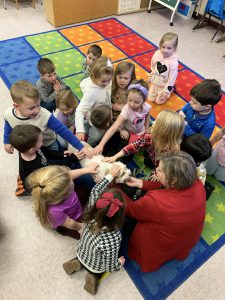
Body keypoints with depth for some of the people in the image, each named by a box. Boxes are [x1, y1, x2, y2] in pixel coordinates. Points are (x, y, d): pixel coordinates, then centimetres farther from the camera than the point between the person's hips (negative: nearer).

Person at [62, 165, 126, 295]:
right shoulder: (114, 239, -44)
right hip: (96, 266, -3)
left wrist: (110, 175, -9)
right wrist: (120, 264, -6)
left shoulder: (92, 213, -33)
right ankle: (94, 275, 9)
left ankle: (79, 263, 16)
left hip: (81, 254, 4)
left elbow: (95, 191, -14)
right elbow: (110, 266, -28)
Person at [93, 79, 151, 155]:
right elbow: (113, 128, -47)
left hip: (141, 132, 4)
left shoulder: (146, 106, -24)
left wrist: (147, 130, 6)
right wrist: (101, 145, -56)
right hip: (128, 132, -4)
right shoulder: (126, 110, -38)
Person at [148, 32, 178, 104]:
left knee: (159, 101, 8)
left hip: (164, 85, -5)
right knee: (151, 98, 16)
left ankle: (171, 88, 28)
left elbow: (172, 78, -24)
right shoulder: (157, 54, -17)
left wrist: (166, 91, -21)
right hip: (155, 82, 5)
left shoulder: (173, 62, -30)